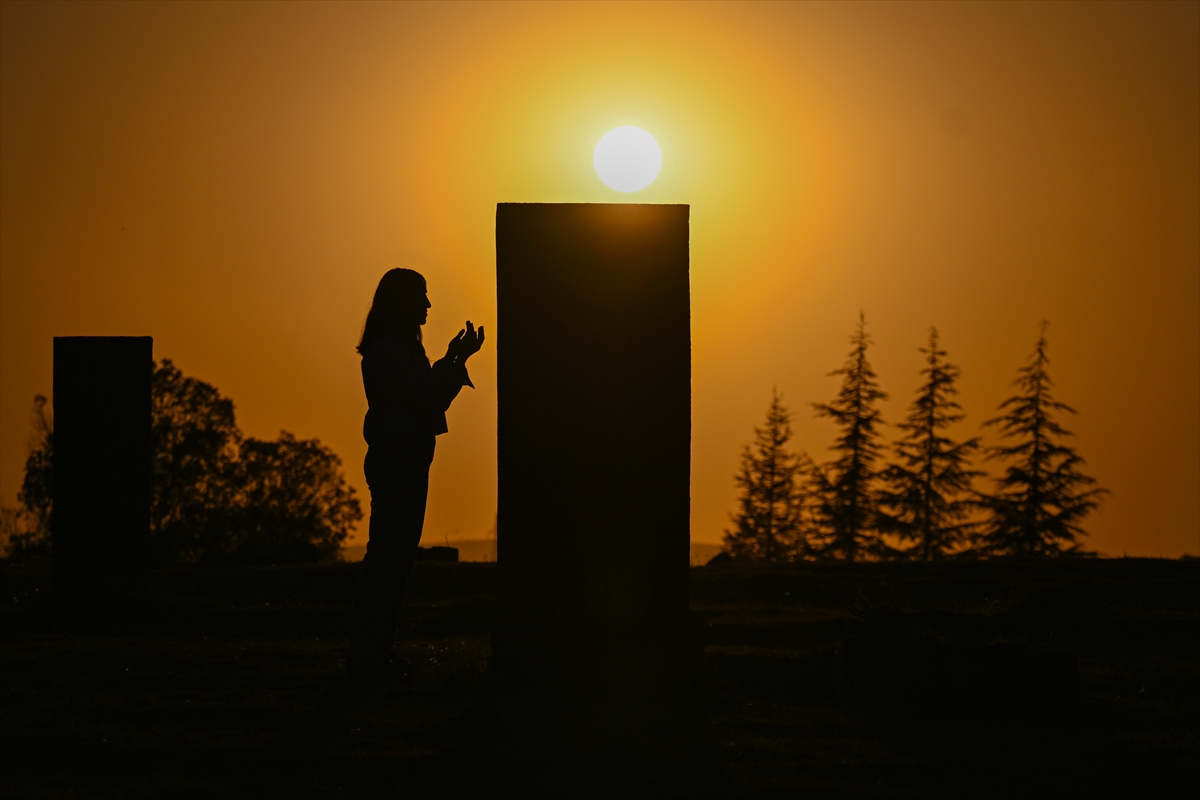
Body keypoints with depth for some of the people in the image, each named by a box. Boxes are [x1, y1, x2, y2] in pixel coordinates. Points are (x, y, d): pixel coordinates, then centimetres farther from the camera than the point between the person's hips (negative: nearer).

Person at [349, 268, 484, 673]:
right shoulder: (388, 348, -11)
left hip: (406, 461, 11)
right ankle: (366, 651, -10)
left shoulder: (401, 347, 21)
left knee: (395, 555, 9)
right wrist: (454, 360, -8)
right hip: (395, 460, -11)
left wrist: (455, 360, 13)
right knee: (387, 554, -11)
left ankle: (374, 651, 11)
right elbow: (423, 396, -18)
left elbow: (430, 398, 20)